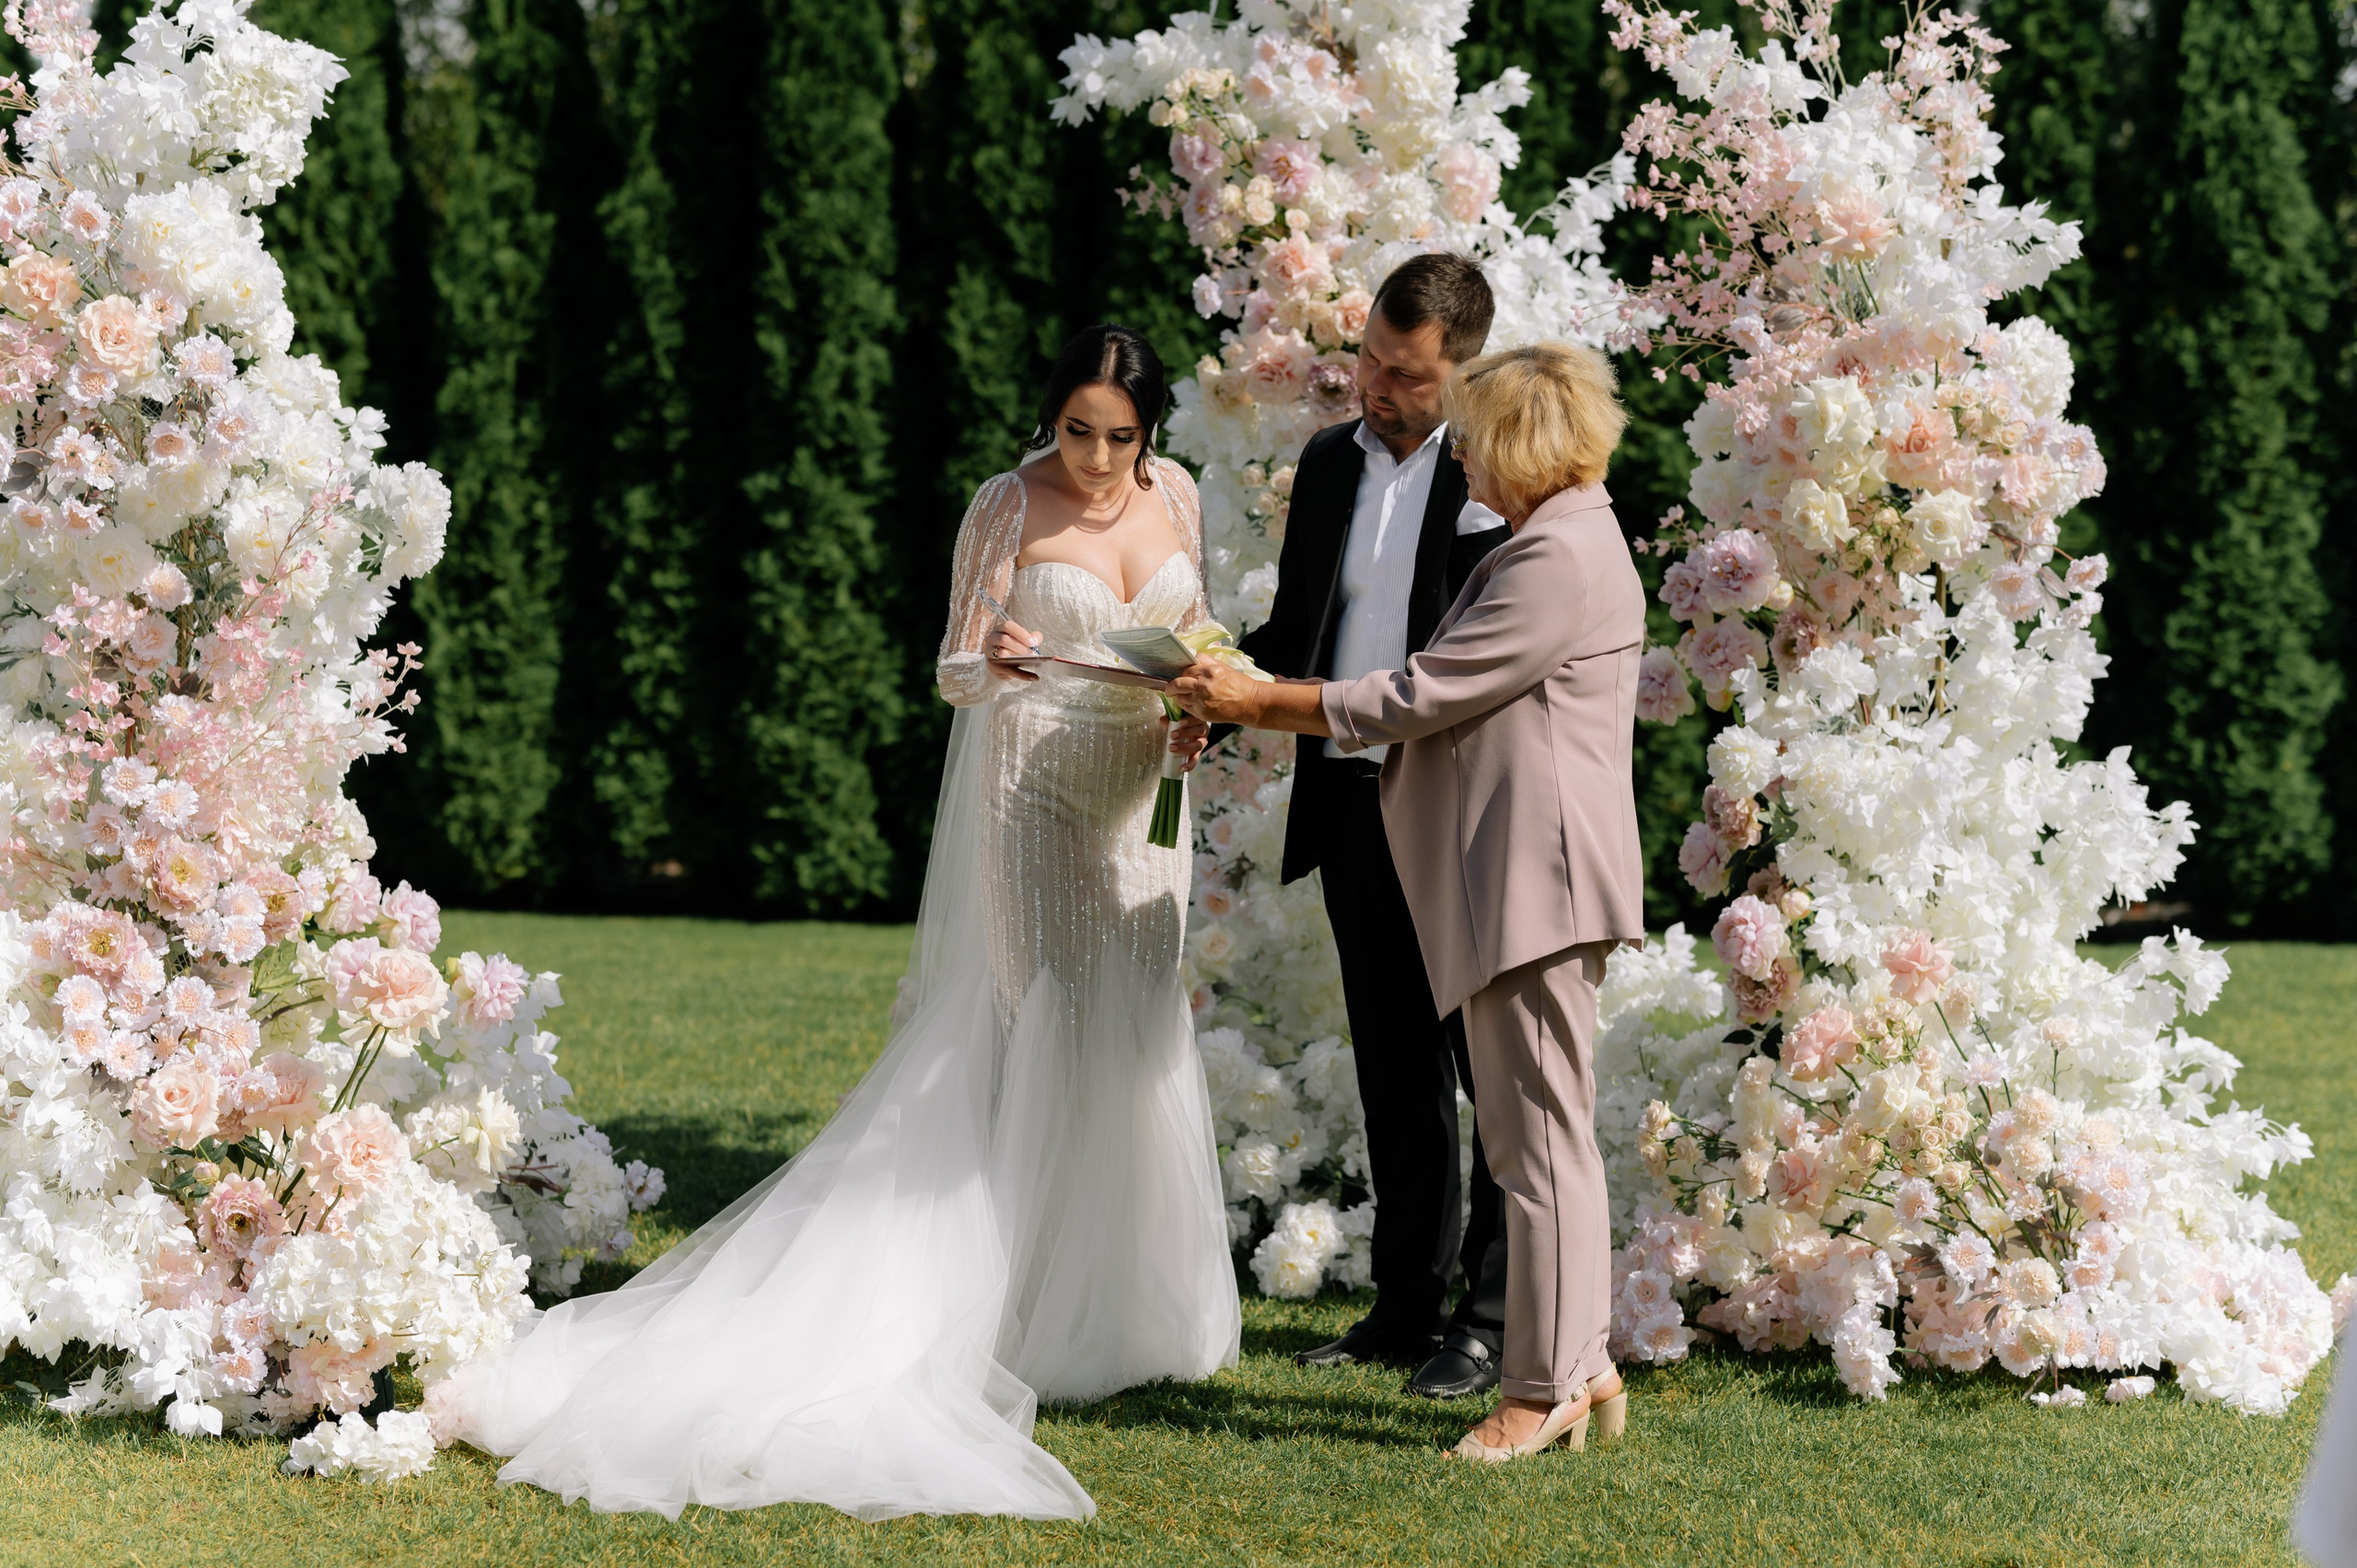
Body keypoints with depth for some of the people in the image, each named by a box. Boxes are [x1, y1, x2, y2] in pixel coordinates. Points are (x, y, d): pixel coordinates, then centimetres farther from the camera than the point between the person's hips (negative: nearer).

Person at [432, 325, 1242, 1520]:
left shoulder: (1173, 492, 6)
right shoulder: (1007, 507, -8)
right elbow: (953, 669, -8)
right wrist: (993, 664, -30)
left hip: (1144, 801, 5)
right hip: (1037, 794, -5)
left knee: (1138, 1041, 7)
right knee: (1050, 1037, -8)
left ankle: (1135, 1307, 16)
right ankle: (1050, 1316, -2)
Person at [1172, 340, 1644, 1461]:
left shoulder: (1561, 556, -15)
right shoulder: (1557, 543, 19)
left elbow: (1423, 694, -15)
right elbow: (1449, 698, 20)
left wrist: (1259, 703, -8)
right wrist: (1273, 706, 18)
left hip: (1534, 874, -11)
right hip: (1516, 877, 11)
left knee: (1540, 1135, -6)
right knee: (1535, 1134, 13)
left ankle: (1546, 1388, -1)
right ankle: (1581, 1367, 18)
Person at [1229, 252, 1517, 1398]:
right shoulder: (1327, 464, 13)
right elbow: (1294, 630, 18)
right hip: (1354, 805, 6)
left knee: (1497, 1068, 0)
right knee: (1395, 1068, 14)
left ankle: (1495, 1319, 8)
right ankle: (1407, 1303, 23)